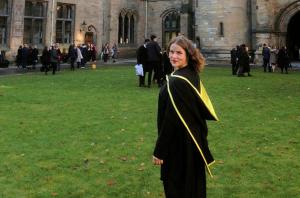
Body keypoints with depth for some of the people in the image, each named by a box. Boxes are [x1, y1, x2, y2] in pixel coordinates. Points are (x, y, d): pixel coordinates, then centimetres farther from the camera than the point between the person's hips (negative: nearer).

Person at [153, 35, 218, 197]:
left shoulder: (177, 82, -25)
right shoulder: (192, 75, 4)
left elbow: (171, 119, -25)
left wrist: (159, 151, -19)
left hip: (178, 143, -9)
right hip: (194, 139, 9)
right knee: (194, 184, 21)